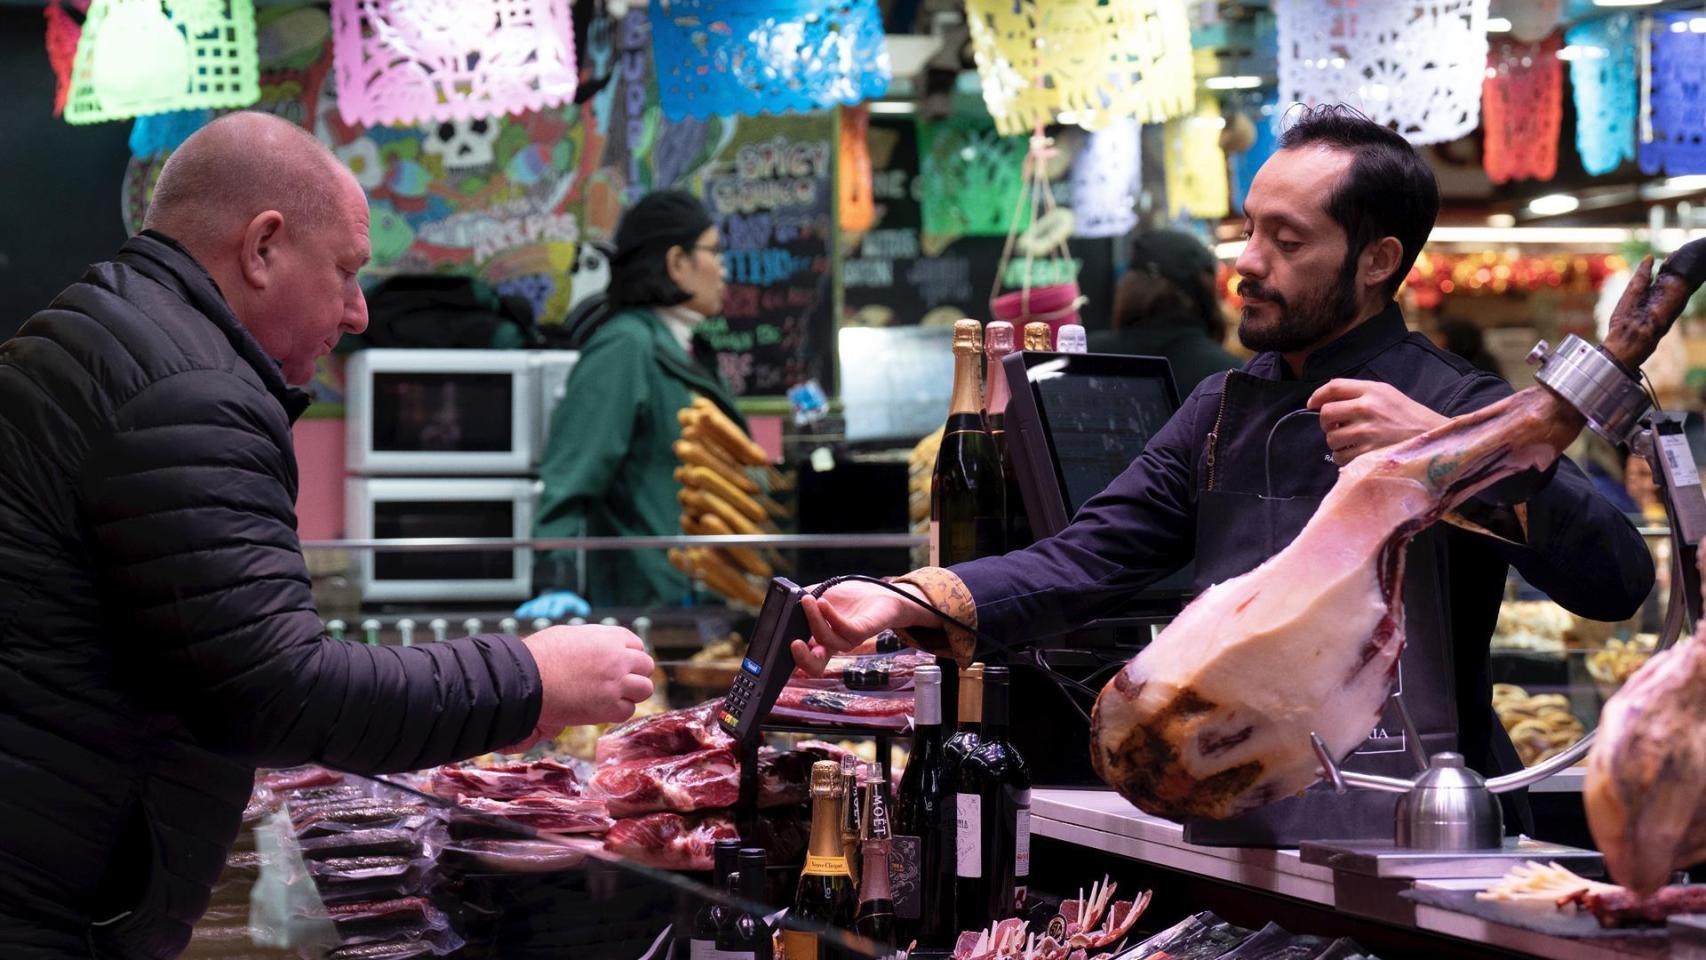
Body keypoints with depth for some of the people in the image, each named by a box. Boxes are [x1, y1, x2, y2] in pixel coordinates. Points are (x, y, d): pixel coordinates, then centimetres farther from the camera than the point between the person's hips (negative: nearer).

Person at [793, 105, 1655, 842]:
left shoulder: (1451, 408, -4)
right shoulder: (1226, 409, 15)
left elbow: (1617, 582, -16)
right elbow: (1085, 561, 7)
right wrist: (909, 600, -9)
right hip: (1235, 838, 5)